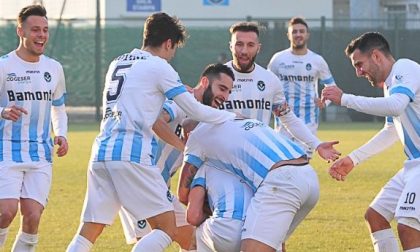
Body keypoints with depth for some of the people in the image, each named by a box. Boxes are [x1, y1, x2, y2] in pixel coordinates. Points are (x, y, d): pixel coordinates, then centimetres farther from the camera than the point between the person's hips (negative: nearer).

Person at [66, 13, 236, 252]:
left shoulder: (117, 63, 22)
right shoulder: (158, 67, 0)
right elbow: (195, 110, 1)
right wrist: (231, 116, 17)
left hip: (101, 152, 7)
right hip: (132, 154, -7)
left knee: (88, 232, 9)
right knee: (168, 228, -2)